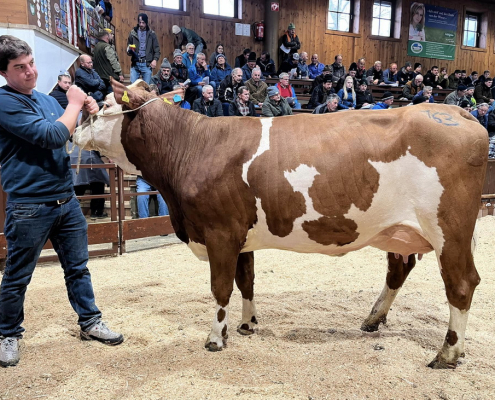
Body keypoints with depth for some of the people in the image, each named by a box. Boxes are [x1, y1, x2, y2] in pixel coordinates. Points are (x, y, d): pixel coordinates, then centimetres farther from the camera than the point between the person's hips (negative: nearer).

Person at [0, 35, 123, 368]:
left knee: (78, 266, 14)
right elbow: (53, 136, -21)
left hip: (66, 199, 7)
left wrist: (90, 113, 1)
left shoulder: (46, 99, 12)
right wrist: (74, 103, -9)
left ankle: (90, 322, 29)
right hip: (29, 206, -6)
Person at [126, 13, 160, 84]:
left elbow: (156, 49, 5)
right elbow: (128, 46, 13)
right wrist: (129, 50, -11)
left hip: (147, 64, -1)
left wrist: (155, 59, -11)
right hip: (135, 64, 1)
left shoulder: (151, 34, 7)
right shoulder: (133, 32, 9)